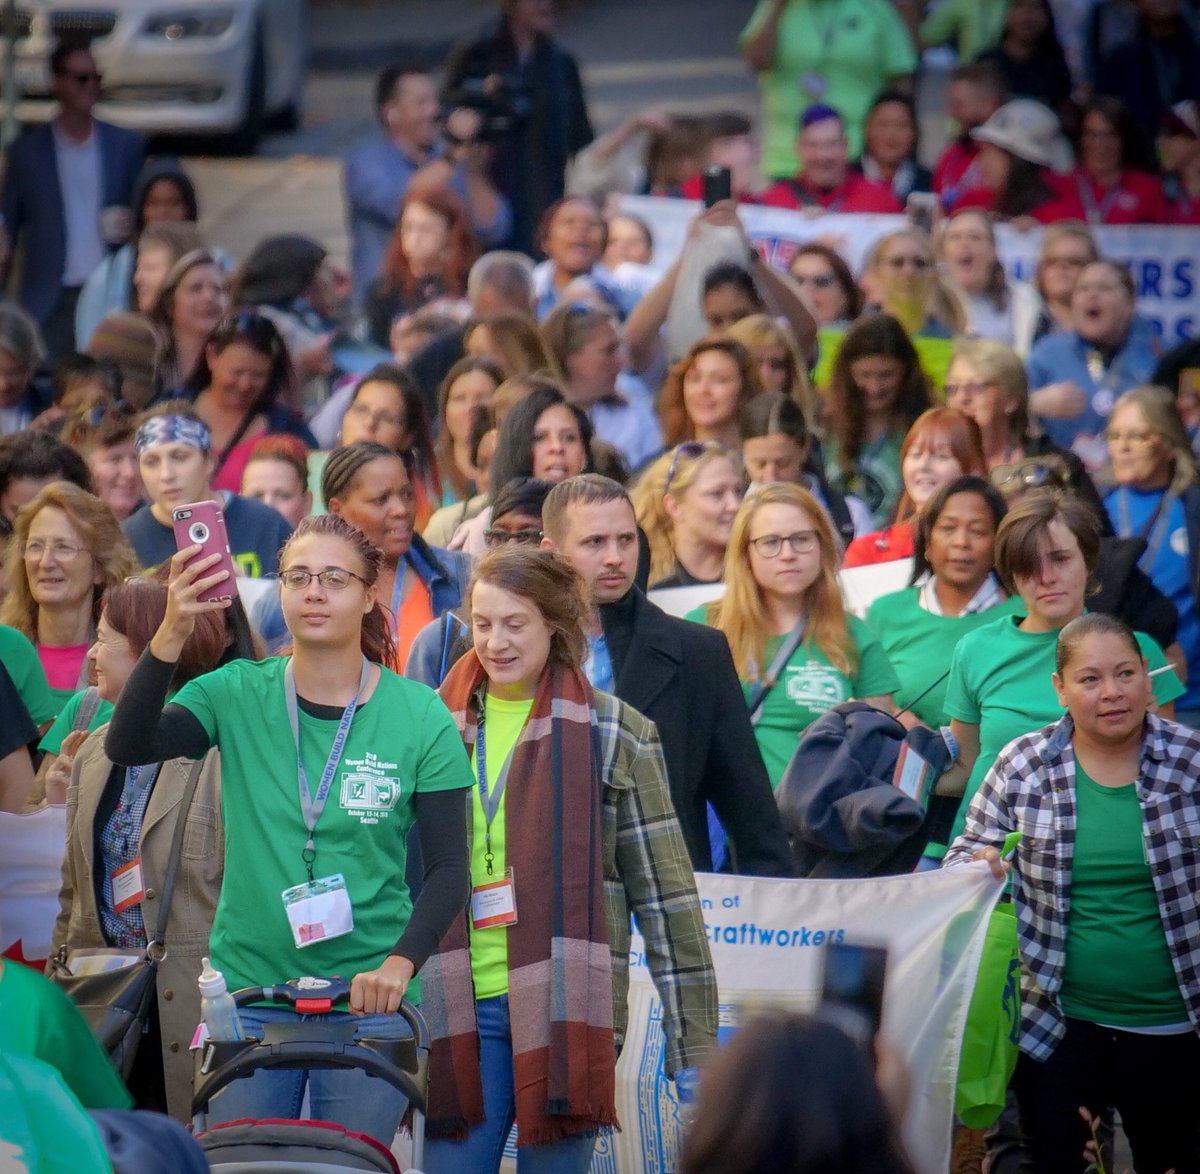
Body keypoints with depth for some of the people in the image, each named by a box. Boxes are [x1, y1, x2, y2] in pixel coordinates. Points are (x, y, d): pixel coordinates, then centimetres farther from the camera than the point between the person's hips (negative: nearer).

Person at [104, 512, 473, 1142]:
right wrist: (172, 634, -30)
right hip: (247, 991, 1)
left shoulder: (420, 716, -2)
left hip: (367, 1000, -1)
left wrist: (401, 961, -19)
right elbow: (126, 746, -16)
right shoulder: (239, 694, 0)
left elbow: (448, 868, -2)